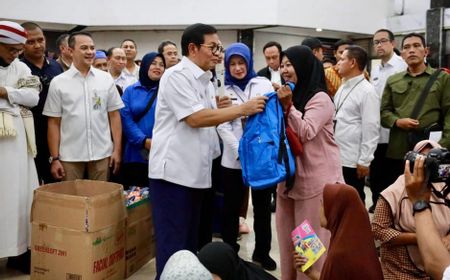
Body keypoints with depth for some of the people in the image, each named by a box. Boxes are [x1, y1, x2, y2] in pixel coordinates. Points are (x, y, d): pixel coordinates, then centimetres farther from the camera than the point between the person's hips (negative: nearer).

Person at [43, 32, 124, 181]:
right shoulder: (58, 82, 0)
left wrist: (117, 149, 0)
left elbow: (114, 115, 5)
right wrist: (54, 158, -3)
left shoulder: (106, 78, 4)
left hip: (102, 154, 1)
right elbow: (54, 123, 1)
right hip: (69, 156, -1)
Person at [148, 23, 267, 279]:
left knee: (190, 240, 17)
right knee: (173, 243, -1)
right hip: (174, 170, -9)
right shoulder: (176, 76, -12)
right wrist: (242, 109, -17)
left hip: (196, 171, 9)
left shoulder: (206, 80, 14)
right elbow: (195, 118, -20)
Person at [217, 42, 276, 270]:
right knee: (232, 207, 7)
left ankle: (262, 252, 26)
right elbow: (223, 127, -1)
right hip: (234, 158, 0)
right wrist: (240, 151, -14)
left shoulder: (263, 84, 5)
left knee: (262, 206, 10)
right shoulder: (223, 90, 6)